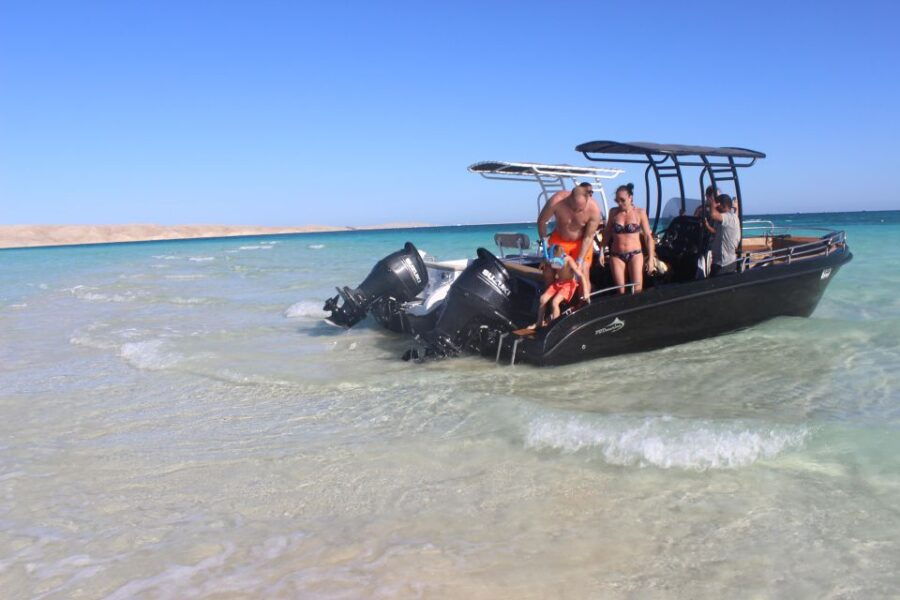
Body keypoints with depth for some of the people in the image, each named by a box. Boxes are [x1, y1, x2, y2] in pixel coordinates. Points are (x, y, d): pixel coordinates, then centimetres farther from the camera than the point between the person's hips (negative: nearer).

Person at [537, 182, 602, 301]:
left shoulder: (594, 209, -31)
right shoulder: (556, 201, -33)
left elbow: (588, 237, -20)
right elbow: (541, 221, -14)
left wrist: (580, 261, -22)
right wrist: (545, 243, -14)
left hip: (581, 241, -1)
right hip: (559, 238, 1)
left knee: (583, 275, -10)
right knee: (548, 271, 1)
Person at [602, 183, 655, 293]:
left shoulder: (640, 212, -4)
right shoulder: (613, 212, 2)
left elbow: (648, 236, 0)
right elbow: (607, 233, 14)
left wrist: (651, 258, -2)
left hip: (635, 254, -2)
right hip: (616, 256, 2)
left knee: (637, 290, -5)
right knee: (620, 291, 0)